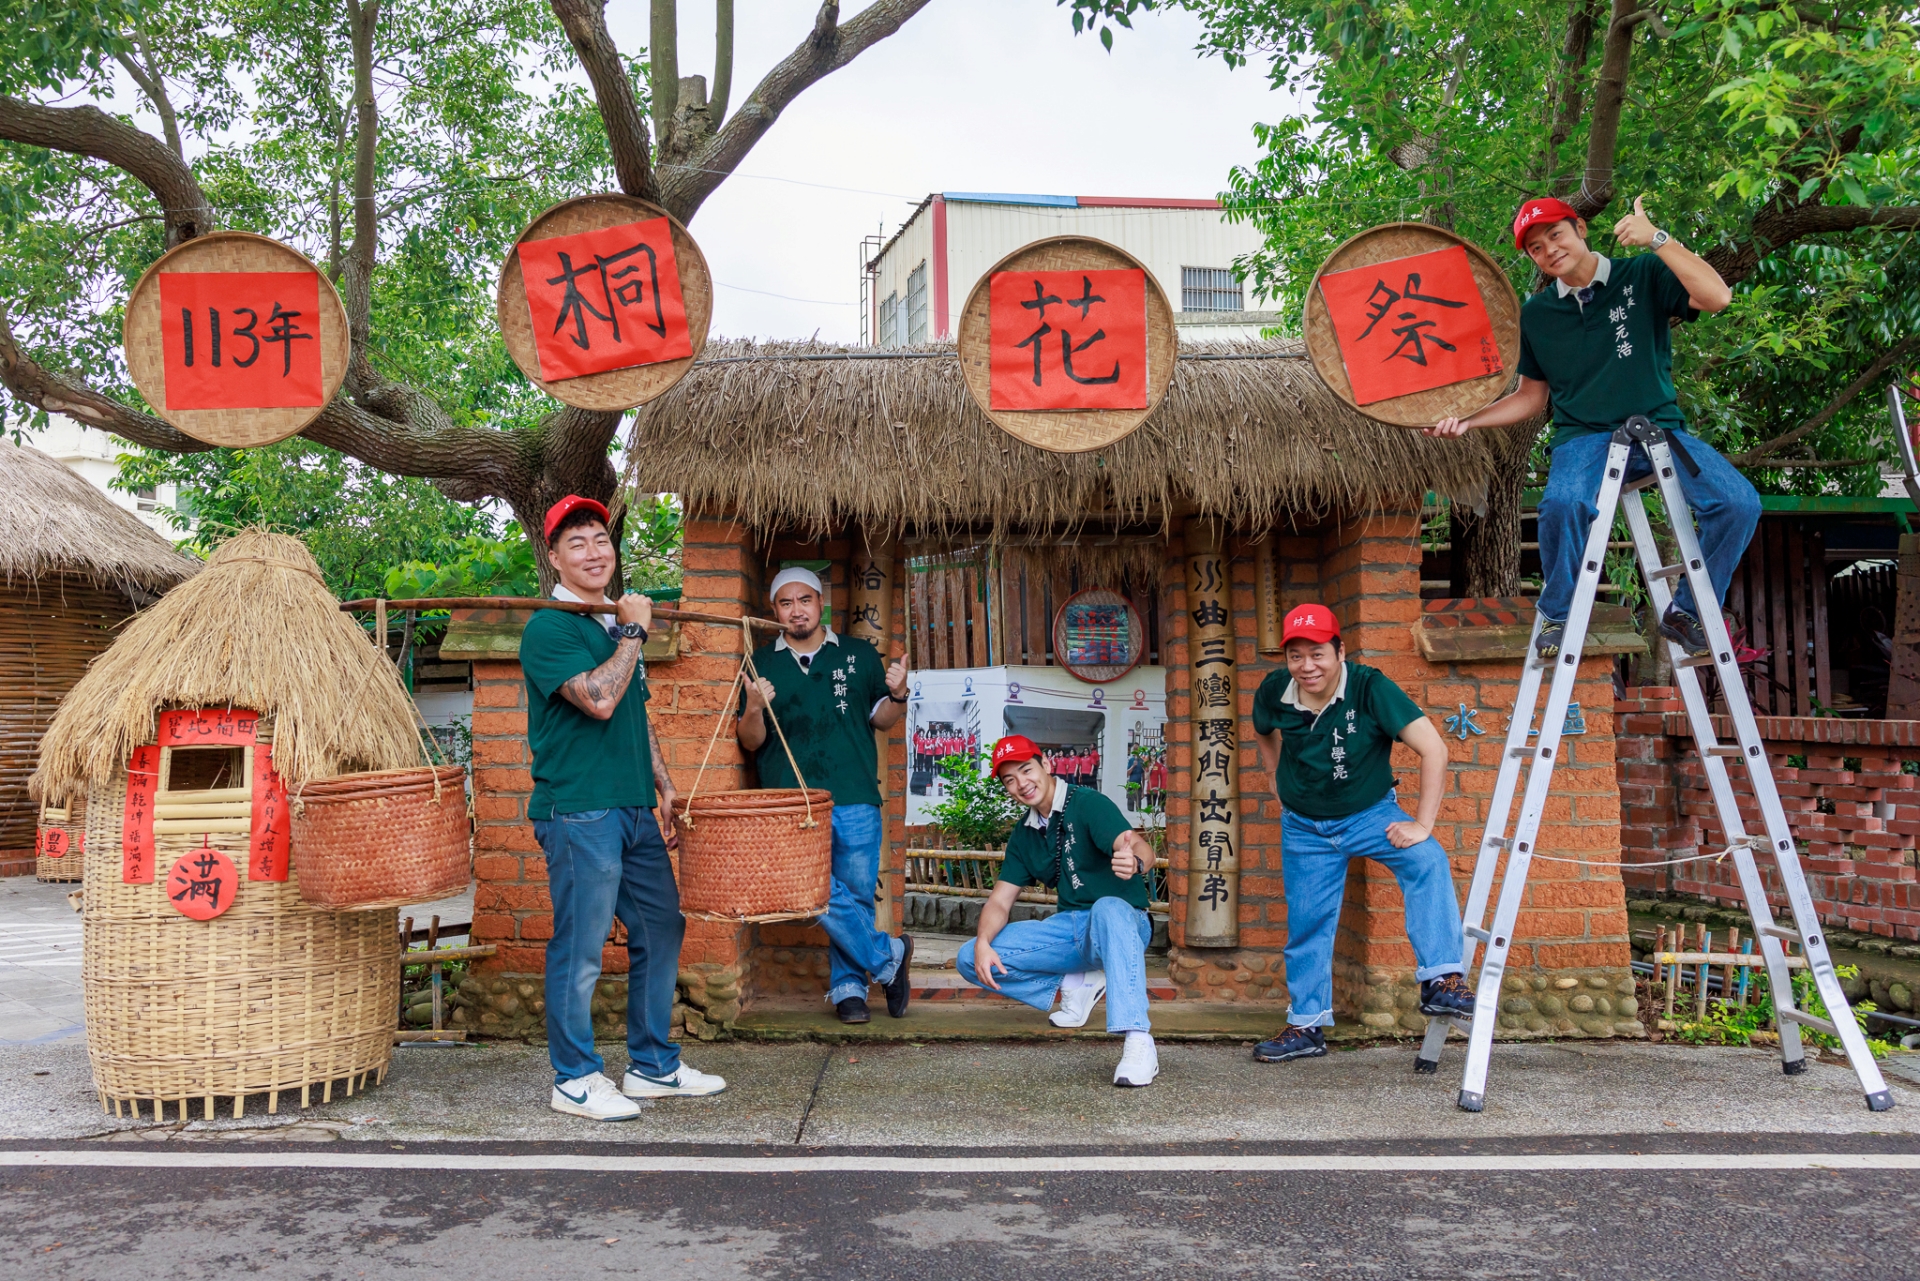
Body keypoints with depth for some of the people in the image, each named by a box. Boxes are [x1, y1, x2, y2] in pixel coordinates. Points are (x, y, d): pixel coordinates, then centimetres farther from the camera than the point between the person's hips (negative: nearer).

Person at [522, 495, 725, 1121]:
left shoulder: (617, 625, 17)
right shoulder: (549, 627, -8)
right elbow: (598, 699, -23)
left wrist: (665, 790, 17)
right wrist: (632, 633, -11)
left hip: (636, 809, 8)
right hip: (578, 811, -8)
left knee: (662, 930, 12)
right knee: (580, 947, -1)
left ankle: (653, 1065, 24)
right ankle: (576, 1080, 12)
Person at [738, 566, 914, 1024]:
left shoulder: (859, 655, 13)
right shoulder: (762, 663, 11)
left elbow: (883, 720, 17)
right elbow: (751, 742, 9)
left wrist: (898, 695, -4)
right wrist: (754, 710, -12)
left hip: (855, 802, 1)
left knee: (857, 896, 2)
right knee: (820, 893, -13)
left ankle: (847, 985, 18)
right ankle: (889, 954, 6)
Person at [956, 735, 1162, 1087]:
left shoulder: (1087, 804, -12)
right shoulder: (1024, 834, 10)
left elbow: (1141, 848, -29)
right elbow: (999, 901, 7)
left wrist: (1134, 861, -55)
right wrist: (983, 943, -14)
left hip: (1122, 924, -6)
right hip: (1069, 930, 6)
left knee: (1109, 907, -44)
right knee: (969, 959, -9)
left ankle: (1139, 1042, -52)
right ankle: (1075, 984, 3)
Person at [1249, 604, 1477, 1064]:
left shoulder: (1369, 687, -25)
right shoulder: (1274, 692, -13)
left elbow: (1434, 749, -27)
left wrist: (1422, 825, -28)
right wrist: (1279, 785, 7)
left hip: (1370, 813, -3)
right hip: (1303, 826, 3)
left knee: (1427, 861, -30)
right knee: (1307, 924, 8)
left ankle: (1441, 979, -26)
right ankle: (1306, 1026, 25)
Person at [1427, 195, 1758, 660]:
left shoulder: (1643, 275, 4)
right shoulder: (1535, 315, 11)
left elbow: (1717, 296, -13)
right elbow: (1533, 395, 19)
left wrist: (1656, 239, -17)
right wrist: (1468, 420, 5)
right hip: (1585, 437, 0)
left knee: (1740, 502, -23)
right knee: (1563, 503, -36)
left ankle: (1686, 613, -1)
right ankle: (1557, 617, -10)